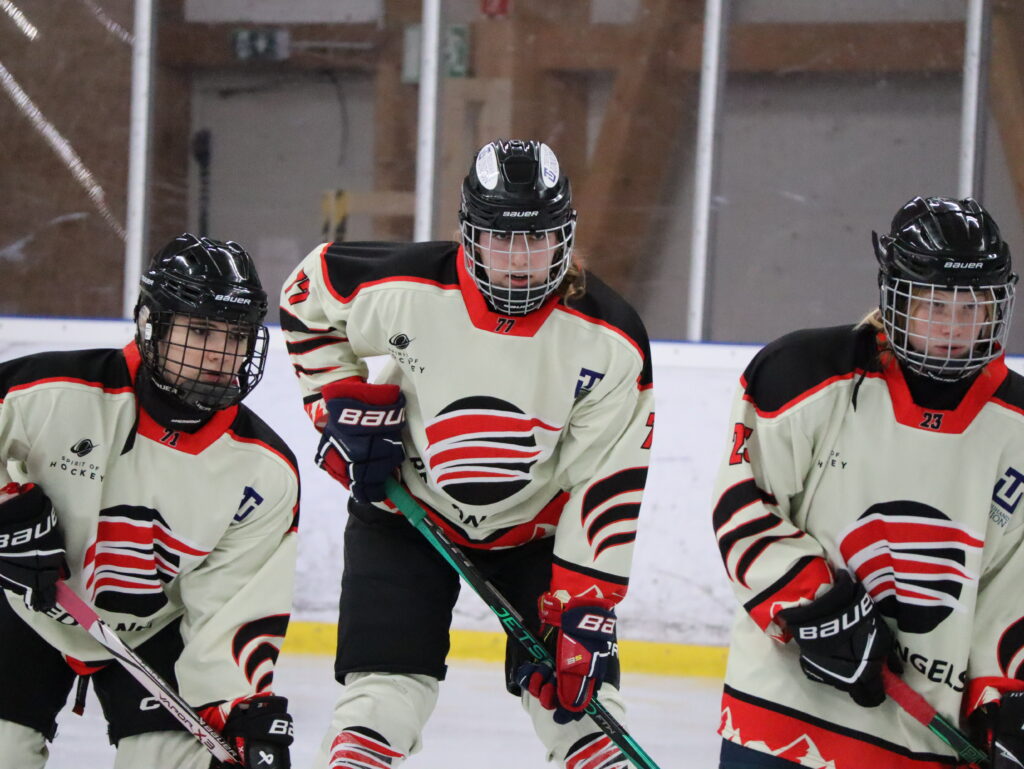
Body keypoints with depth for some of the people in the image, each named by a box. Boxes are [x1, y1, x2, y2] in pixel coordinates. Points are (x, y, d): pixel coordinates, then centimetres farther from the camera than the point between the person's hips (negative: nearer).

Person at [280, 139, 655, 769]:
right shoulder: (404, 288, -21)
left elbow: (609, 480, -16)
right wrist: (345, 404, -8)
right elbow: (306, 297, -1)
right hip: (409, 512, -1)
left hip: (538, 524, 1)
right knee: (386, 692, -11)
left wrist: (587, 607, -20)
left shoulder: (610, 340, -19)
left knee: (576, 693, -3)